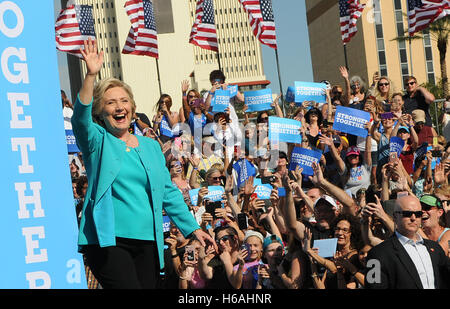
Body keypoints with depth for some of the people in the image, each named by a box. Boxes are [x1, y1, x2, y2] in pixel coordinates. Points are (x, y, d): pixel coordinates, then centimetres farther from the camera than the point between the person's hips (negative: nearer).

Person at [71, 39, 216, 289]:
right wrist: (91, 75, -29)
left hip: (148, 242, 4)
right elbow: (81, 118, -17)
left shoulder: (150, 146, 17)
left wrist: (193, 228, 13)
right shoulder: (98, 142, 4)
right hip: (109, 241, -4)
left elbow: (168, 192, 19)